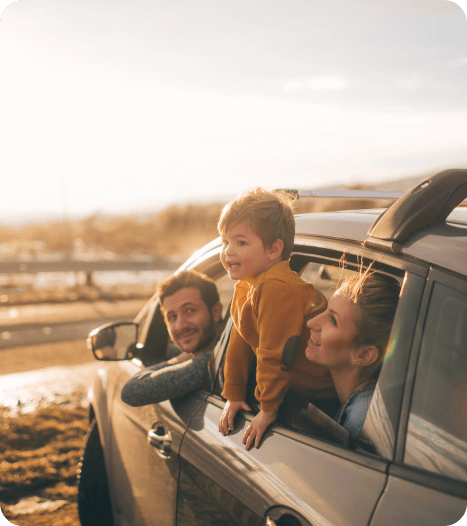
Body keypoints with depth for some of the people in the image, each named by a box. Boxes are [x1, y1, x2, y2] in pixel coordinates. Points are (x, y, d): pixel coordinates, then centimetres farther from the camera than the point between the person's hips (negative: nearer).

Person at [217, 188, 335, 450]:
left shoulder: (276, 288, -29)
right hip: (297, 384, 9)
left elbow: (273, 354, -26)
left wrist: (269, 409, -18)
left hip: (324, 390, -9)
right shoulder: (245, 288, 6)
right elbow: (239, 345, 12)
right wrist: (233, 395, 13)